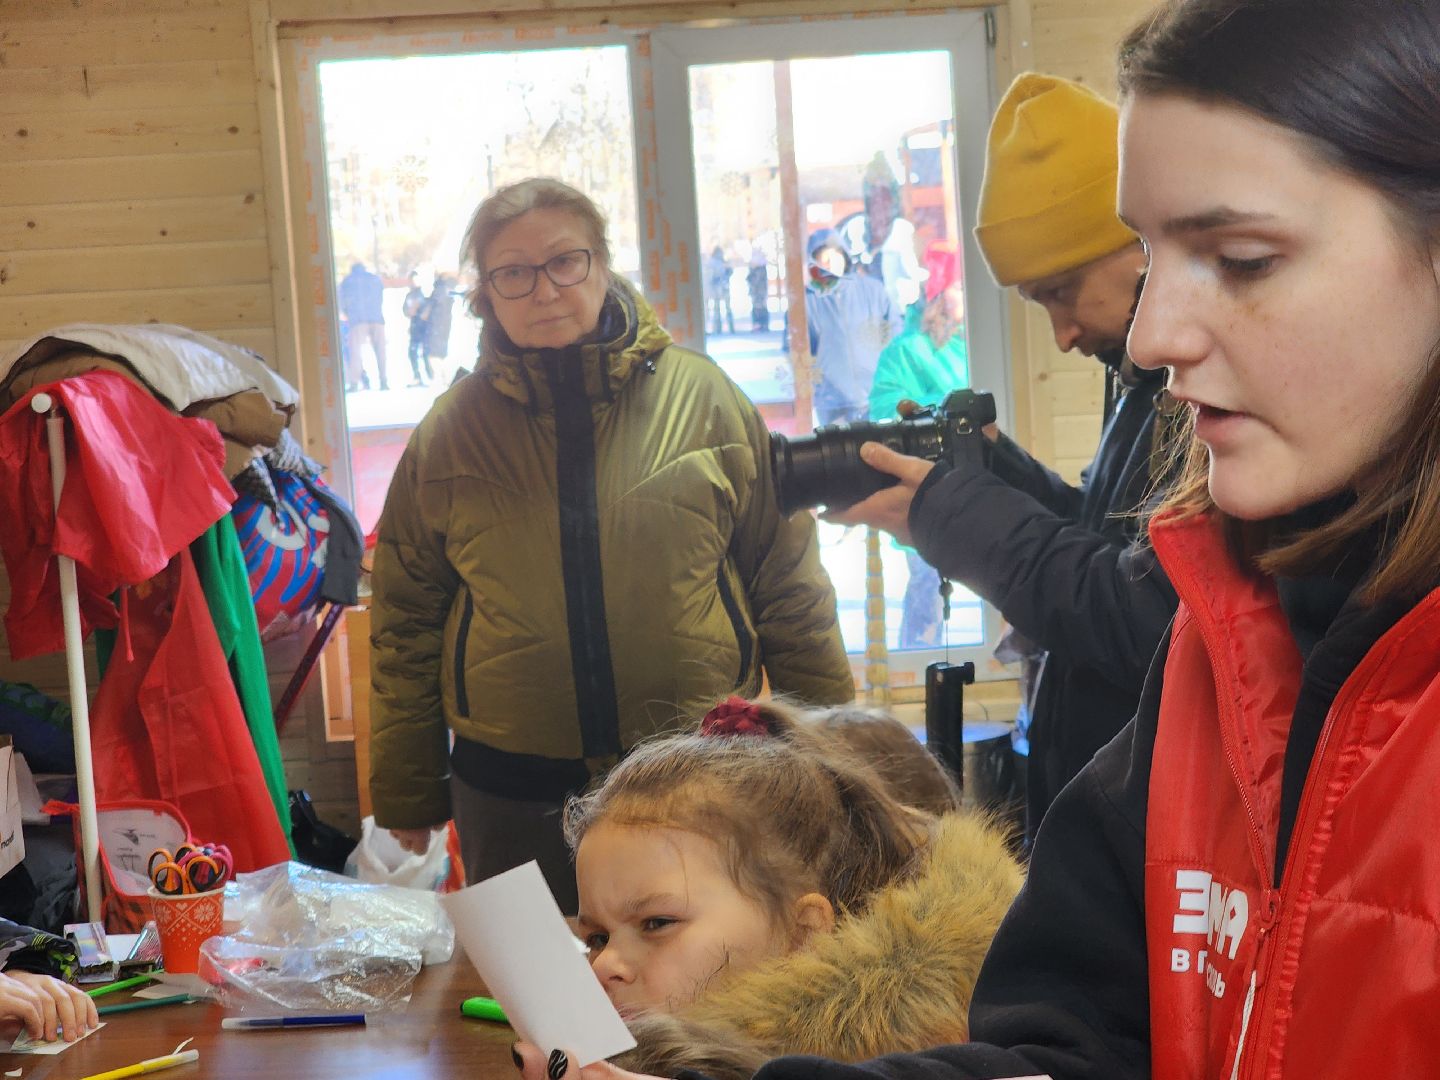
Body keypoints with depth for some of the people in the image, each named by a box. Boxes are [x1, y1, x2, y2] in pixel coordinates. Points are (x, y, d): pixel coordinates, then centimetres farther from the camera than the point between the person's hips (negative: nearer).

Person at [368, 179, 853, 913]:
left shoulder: (701, 397, 1)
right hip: (513, 796, 1)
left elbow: (789, 590, 5)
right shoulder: (453, 428, 4)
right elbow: (405, 625, 9)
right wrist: (405, 796, 8)